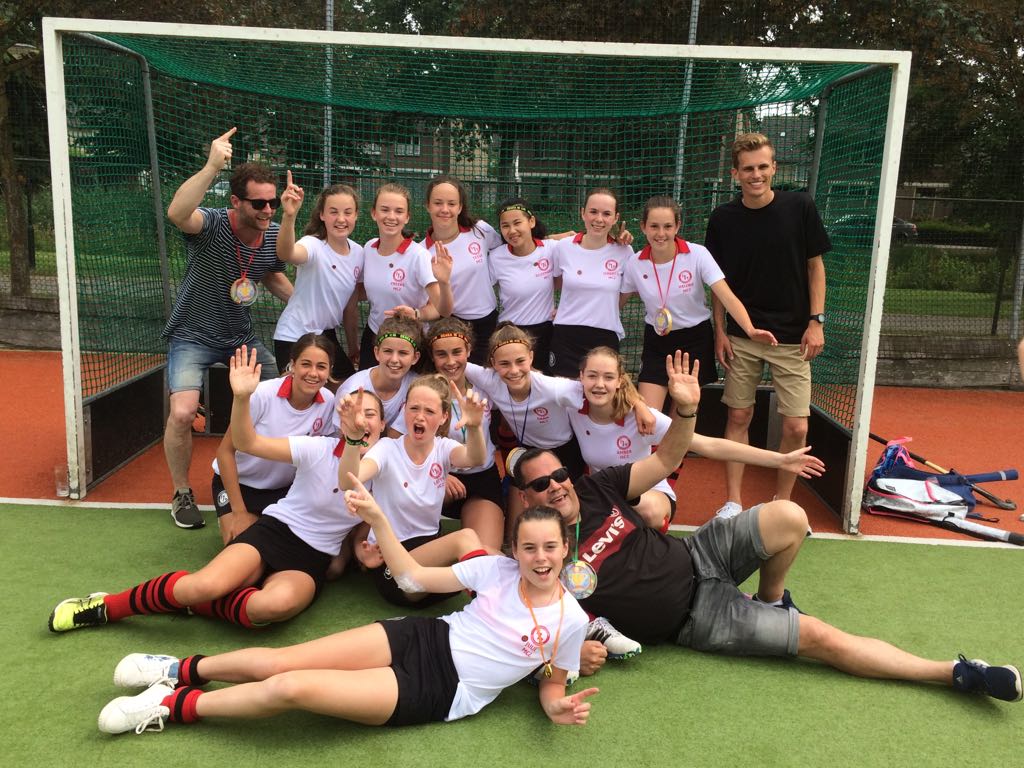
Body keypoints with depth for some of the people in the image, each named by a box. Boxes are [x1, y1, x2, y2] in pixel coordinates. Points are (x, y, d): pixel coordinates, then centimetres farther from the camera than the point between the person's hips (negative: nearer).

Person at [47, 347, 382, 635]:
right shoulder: (319, 449, -9)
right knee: (206, 584, -30)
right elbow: (248, 443, -15)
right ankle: (107, 606, -4)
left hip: (312, 561, 1)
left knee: (275, 603, -38)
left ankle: (192, 602, -11)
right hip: (274, 530, -1)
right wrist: (242, 397, -32)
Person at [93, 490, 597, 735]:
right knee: (276, 662, -10)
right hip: (424, 638, 3)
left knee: (290, 687, -20)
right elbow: (414, 577, 3)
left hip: (436, 694, -3)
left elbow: (552, 679, 7)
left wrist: (558, 707, -16)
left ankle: (177, 706, 3)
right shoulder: (499, 569, -1)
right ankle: (185, 670, 19)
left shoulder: (570, 620, -7)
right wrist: (377, 518, -6)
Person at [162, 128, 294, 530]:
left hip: (241, 336, 6)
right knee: (182, 413, -21)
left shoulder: (274, 236, -7)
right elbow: (177, 213, -50)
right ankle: (181, 495, 4)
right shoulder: (212, 225, -24)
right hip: (193, 336, -5)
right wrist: (211, 167, -58)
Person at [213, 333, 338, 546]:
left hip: (285, 488, 3)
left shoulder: (328, 402, -16)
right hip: (237, 483, -3)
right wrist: (239, 513, -17)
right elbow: (225, 451, -18)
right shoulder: (263, 395, -27)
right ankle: (228, 521, 15)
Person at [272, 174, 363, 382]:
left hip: (327, 335, 7)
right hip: (294, 338, -7)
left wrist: (353, 347, 14)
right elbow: (286, 254, -45)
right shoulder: (313, 246, -20)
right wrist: (289, 216, -61)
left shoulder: (358, 253, -2)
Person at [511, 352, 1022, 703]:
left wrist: (685, 410, -20)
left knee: (787, 517, -19)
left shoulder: (594, 490, -5)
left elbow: (666, 460, -2)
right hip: (694, 616, -5)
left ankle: (769, 601, 12)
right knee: (820, 637, -11)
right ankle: (957, 673, 4)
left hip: (697, 557, 5)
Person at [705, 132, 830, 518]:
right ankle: (733, 502, 18)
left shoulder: (800, 207, -6)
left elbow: (815, 265, 2)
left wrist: (816, 321, -5)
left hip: (792, 337, -1)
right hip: (740, 337, 1)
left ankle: (782, 502, 18)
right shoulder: (722, 219, -2)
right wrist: (720, 332, 1)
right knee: (738, 417, 6)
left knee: (796, 428, -3)